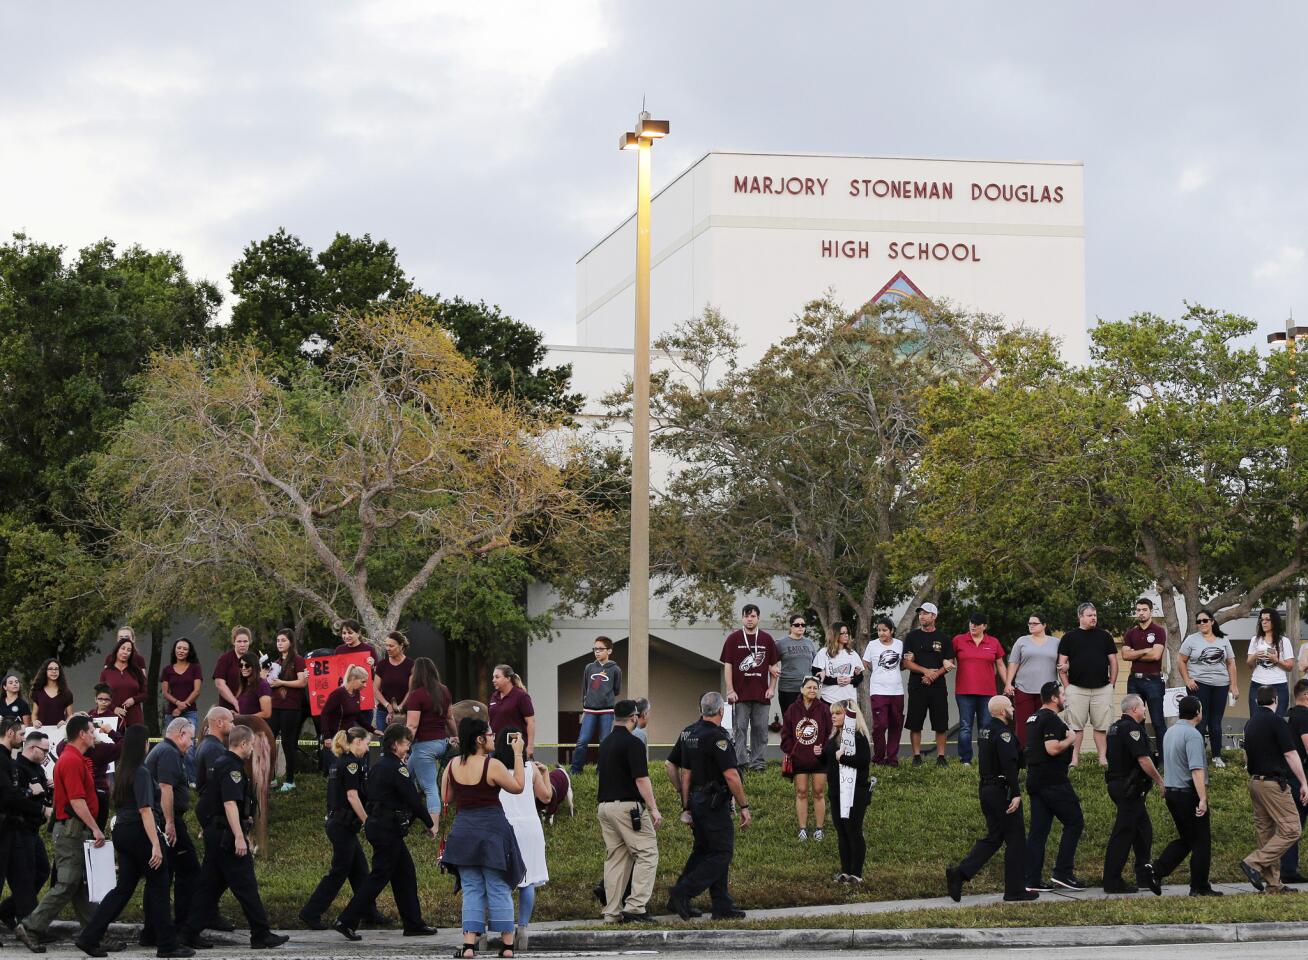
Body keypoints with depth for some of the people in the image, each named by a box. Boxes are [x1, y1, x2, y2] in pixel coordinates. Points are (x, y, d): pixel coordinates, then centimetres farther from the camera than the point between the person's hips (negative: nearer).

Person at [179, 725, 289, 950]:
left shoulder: (220, 763, 17)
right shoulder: (232, 767, -15)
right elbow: (230, 803, -25)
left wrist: (244, 817, 37)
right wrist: (239, 836, -29)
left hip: (214, 832, 10)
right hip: (227, 834, -10)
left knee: (209, 885, 11)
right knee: (246, 886, -4)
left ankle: (190, 933, 9)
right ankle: (261, 935, 0)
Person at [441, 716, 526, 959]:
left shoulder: (453, 765, 0)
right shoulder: (492, 765, -14)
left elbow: (446, 798, 10)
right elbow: (518, 786, -1)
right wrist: (518, 754, 2)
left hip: (464, 830, 4)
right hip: (492, 830, -3)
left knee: (471, 890, 7)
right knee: (499, 889, 4)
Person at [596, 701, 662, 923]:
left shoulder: (605, 743, 15)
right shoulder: (633, 743, -12)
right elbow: (641, 780, -17)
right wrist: (653, 809, -15)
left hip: (605, 805, 8)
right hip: (628, 806, -8)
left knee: (615, 858, 10)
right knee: (647, 854, -5)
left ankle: (612, 911, 9)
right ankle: (635, 907, -13)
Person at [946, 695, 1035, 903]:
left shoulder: (986, 731, 14)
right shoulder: (1003, 733, -16)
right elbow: (1009, 765, -24)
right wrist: (1016, 794, -25)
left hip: (987, 790, 9)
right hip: (1003, 791, -9)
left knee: (993, 837, 13)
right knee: (1014, 839, 1)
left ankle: (960, 872, -1)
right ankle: (1015, 890, 8)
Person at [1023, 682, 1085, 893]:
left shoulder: (1033, 718, 17)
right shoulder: (1051, 719, -14)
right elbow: (1053, 749, -24)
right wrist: (1070, 739, -7)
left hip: (1035, 779, 9)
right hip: (1053, 781, -9)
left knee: (1038, 830, 7)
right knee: (1074, 822, 0)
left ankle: (1032, 880, 4)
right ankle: (1062, 872, -3)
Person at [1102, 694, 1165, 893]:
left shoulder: (1115, 727, 15)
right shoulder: (1131, 728, -16)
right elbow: (1143, 760, -20)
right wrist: (1161, 782, -11)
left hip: (1117, 785, 10)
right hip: (1130, 788, -10)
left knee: (1143, 831, 16)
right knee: (1123, 834, -7)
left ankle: (1145, 876, 22)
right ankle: (1112, 882, -6)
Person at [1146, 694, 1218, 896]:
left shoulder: (1170, 732, 12)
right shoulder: (1192, 735, -17)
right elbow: (1196, 770, -24)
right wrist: (1202, 799, -26)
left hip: (1171, 791, 8)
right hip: (1189, 793, -8)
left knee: (1186, 839, 16)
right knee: (1201, 842, 3)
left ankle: (1157, 870, 0)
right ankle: (1200, 887, 7)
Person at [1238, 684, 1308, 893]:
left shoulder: (1250, 724, 12)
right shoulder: (1276, 722, -12)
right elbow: (1291, 755, -14)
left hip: (1255, 781, 9)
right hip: (1274, 782, -9)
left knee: (1266, 832, 9)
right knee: (1290, 829, -8)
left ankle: (1273, 884, 9)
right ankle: (1254, 863, -17)